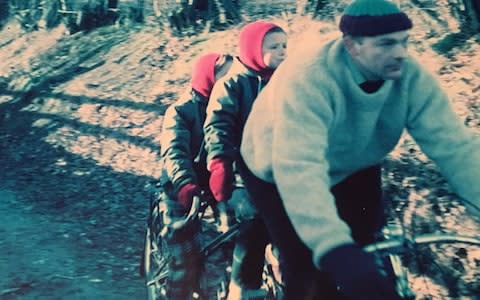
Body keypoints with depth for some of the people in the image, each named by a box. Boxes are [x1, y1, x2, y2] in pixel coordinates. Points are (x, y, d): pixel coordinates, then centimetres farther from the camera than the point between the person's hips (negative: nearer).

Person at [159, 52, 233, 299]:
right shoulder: (181, 111, -9)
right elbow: (174, 151, -24)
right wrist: (185, 185, -42)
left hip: (217, 186, 4)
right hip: (183, 192, -4)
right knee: (187, 260, -7)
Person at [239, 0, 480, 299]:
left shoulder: (411, 76, -24)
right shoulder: (307, 78, -40)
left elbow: (454, 145, -29)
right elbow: (298, 167, -50)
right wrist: (335, 251, -62)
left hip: (351, 168, 5)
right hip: (280, 173, -4)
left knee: (360, 248, 3)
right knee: (303, 262, -8)